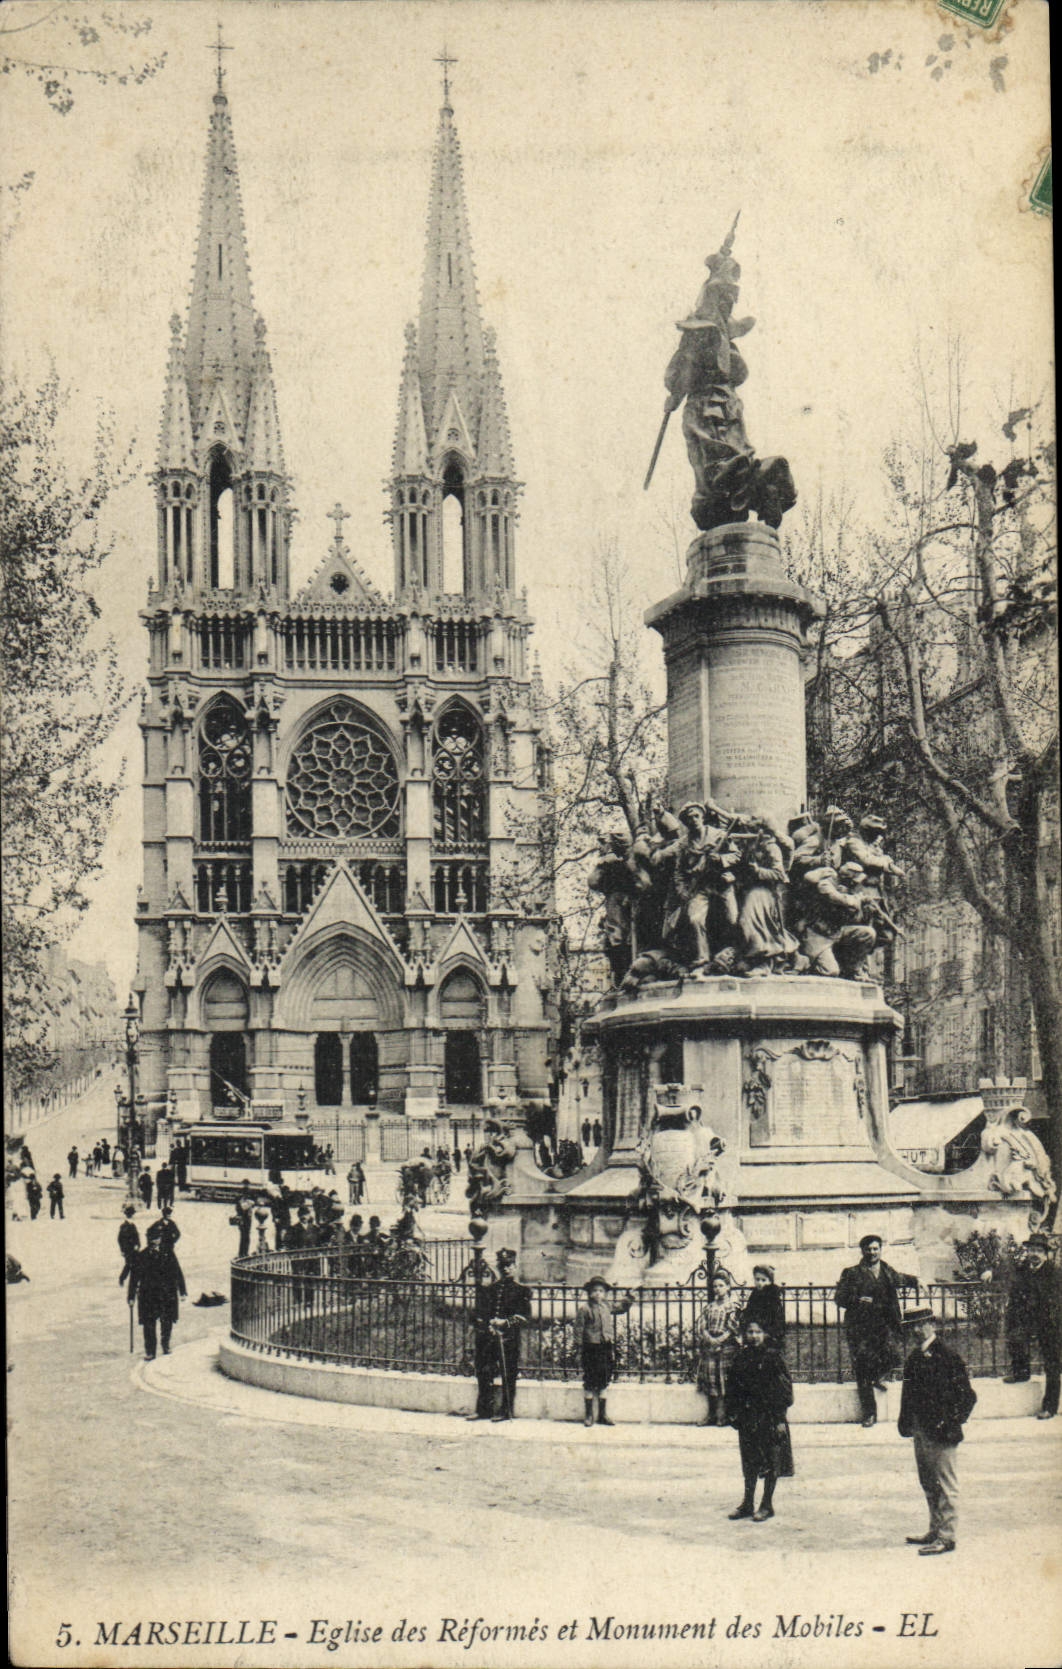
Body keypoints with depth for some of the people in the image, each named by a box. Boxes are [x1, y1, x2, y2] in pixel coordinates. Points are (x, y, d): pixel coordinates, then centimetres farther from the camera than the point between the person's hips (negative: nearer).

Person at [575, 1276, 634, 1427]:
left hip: (606, 1347, 5)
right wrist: (580, 1346, -9)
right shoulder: (584, 1309, -8)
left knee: (604, 1381, 10)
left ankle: (602, 1414, 20)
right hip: (591, 1348, -5)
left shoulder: (608, 1306, 9)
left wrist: (629, 1297, 18)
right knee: (589, 1381, 0)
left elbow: (622, 1307, 28)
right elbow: (579, 1329, -7)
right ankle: (588, 1414, 10)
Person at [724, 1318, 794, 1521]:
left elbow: (784, 1388, -9)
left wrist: (780, 1417, -14)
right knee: (749, 1461, 11)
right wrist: (732, 1413, 3)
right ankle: (748, 1503, 20)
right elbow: (732, 1387, 10)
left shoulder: (773, 1357, -7)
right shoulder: (741, 1358, 6)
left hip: (769, 1415, -4)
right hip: (747, 1416, 4)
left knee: (771, 1461, 2)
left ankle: (767, 1505, 10)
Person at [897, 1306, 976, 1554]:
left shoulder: (947, 1357, -13)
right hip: (920, 1431, 9)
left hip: (940, 1432, -9)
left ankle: (946, 1537, 2)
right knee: (928, 1484, 17)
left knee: (945, 1485, -2)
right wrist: (905, 1422, 12)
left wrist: (953, 1425, -14)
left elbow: (967, 1396, -12)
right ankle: (935, 1531, 27)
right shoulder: (915, 1357, 11)